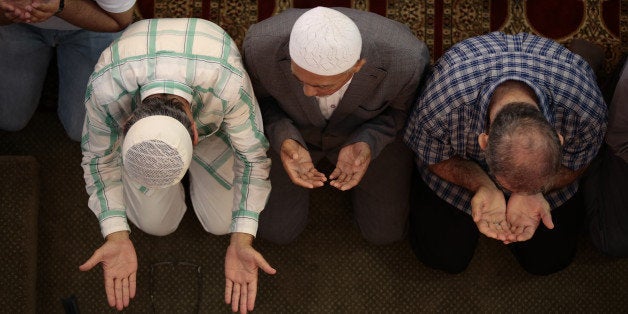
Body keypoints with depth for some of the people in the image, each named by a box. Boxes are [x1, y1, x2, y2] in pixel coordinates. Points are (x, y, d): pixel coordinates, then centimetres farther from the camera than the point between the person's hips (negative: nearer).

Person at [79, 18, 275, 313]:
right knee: (157, 223, 1)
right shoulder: (105, 90, -43)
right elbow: (100, 157, -21)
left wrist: (242, 241, -33)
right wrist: (116, 238, -30)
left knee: (222, 221, 1)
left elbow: (252, 156, -26)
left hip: (210, 122, 0)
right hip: (136, 108, 0)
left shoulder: (229, 86, -46)